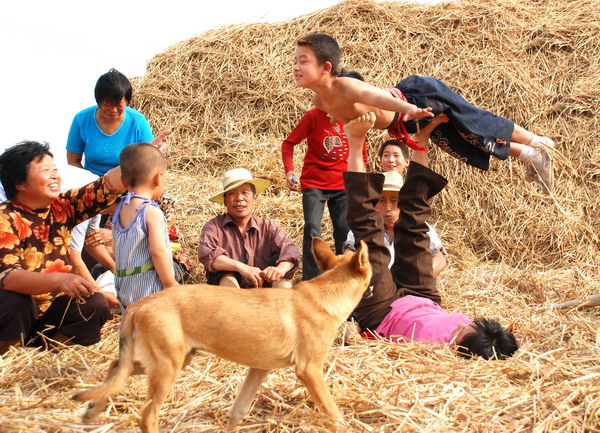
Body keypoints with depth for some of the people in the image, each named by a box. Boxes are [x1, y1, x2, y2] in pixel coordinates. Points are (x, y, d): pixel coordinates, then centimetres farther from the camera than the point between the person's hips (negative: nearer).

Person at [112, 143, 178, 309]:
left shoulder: (119, 210, 10)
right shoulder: (152, 212, -15)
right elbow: (158, 250, -20)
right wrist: (170, 283, -12)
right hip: (149, 289, -8)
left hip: (125, 289, 8)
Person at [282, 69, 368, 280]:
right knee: (312, 230, -13)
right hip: (313, 184, -3)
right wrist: (289, 172, -16)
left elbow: (361, 154, 14)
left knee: (345, 231, 5)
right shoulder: (314, 116, -10)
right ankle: (311, 282, -8)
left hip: (343, 186, 3)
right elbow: (289, 142, -5)